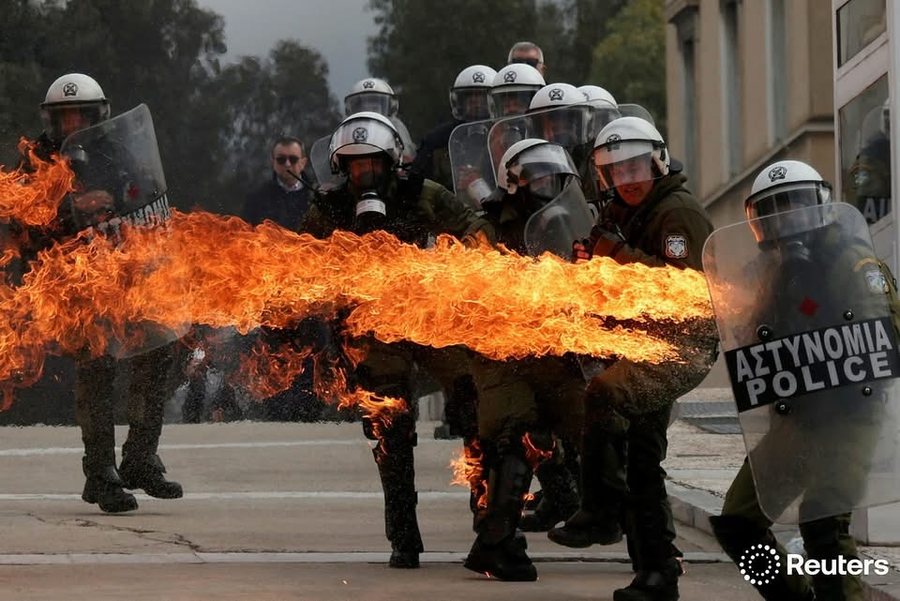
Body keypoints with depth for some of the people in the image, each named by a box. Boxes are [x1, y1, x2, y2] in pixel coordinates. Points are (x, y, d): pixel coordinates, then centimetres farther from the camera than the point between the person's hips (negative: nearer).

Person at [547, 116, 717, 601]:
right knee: (643, 457, 13)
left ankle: (603, 512, -28)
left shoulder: (679, 211, -11)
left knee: (606, 394, -32)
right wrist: (590, 265, 3)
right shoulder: (624, 213, 17)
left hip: (684, 346, -10)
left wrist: (621, 253, -24)